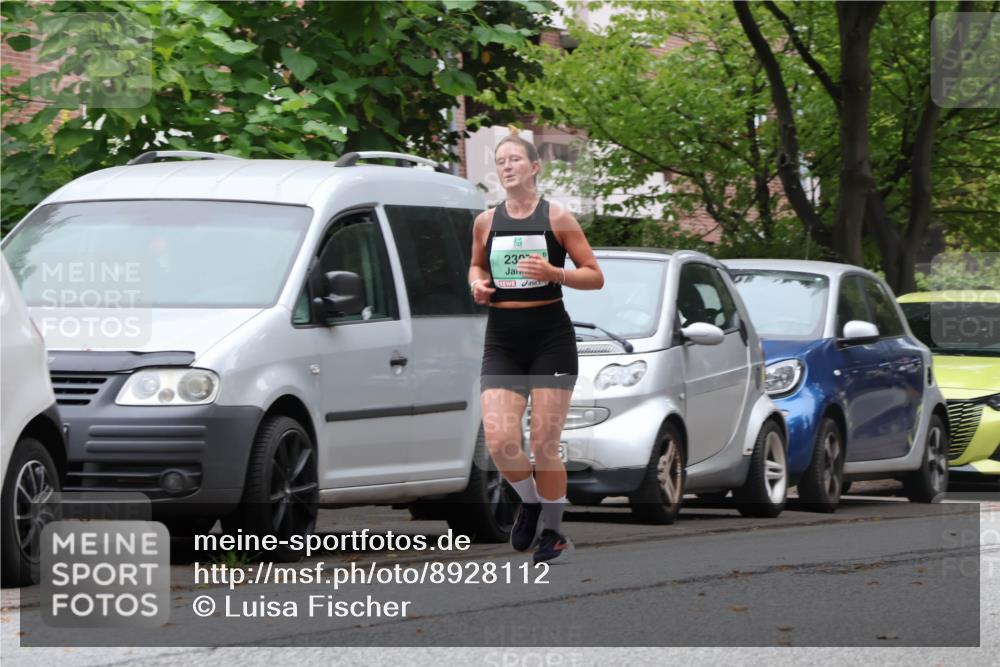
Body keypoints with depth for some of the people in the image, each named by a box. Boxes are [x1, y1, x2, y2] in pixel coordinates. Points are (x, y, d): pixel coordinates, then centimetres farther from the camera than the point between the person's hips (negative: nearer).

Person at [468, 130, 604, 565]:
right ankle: (529, 502, 20)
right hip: (502, 341, 3)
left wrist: (555, 273, -19)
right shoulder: (485, 222, 6)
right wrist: (477, 285, 1)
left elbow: (595, 277, -1)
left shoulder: (557, 218, -3)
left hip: (550, 337, -3)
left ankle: (553, 534, 14)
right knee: (499, 442, -11)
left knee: (544, 445, -3)